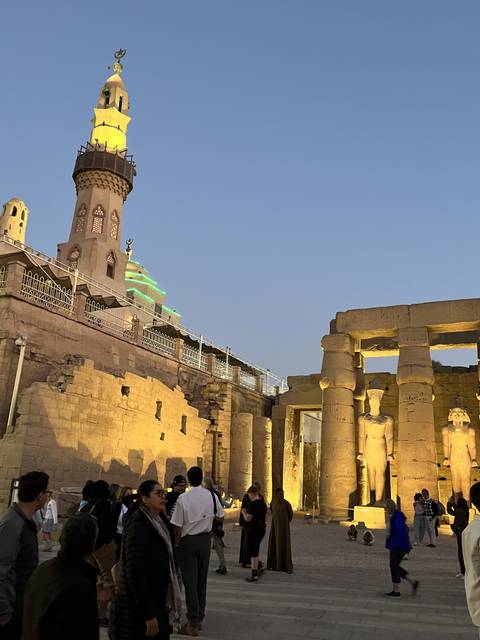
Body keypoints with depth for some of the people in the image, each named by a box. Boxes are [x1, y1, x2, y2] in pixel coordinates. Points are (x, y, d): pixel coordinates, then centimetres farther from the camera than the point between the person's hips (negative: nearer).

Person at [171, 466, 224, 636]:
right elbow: (220, 517, 9)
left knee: (190, 581, 2)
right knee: (202, 579, 15)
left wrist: (176, 543, 0)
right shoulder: (212, 496, -4)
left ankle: (193, 624, 4)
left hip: (188, 540, -4)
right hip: (205, 539, 4)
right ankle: (199, 619, 25)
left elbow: (178, 526, -13)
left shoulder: (183, 498, -16)